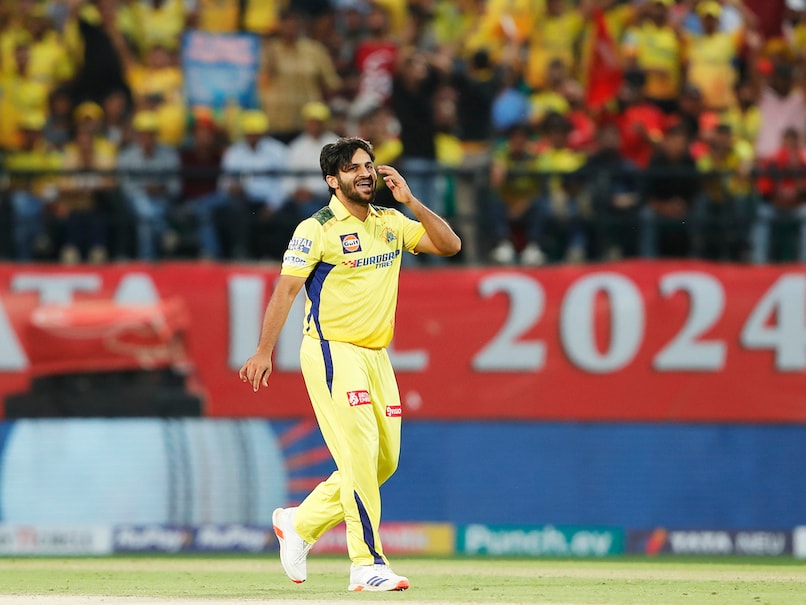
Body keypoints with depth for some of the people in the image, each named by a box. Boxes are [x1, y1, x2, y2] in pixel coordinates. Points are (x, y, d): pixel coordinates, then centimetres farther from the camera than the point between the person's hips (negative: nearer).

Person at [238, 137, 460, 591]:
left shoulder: (392, 223, 11)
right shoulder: (317, 230, -7)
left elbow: (450, 245, 6)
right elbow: (285, 291, -10)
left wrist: (410, 201, -5)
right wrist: (265, 353, -17)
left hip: (376, 356, 7)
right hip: (332, 352, -7)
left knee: (385, 460, 8)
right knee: (359, 453, -15)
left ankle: (300, 523, 24)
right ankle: (367, 565, -14)